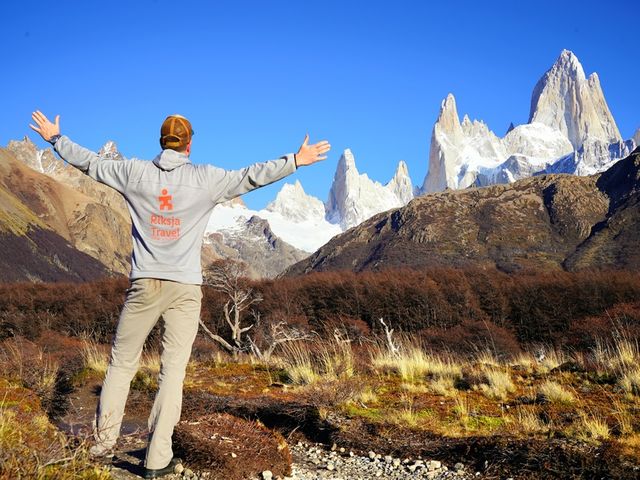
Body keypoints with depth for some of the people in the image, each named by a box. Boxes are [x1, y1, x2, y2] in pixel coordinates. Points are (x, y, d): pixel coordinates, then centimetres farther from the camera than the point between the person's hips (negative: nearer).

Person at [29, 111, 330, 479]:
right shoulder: (205, 179, -4)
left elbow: (90, 162, 12)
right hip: (185, 288, -1)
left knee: (122, 362, 16)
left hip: (144, 284, 2)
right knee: (173, 370, 4)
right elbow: (250, 177, -4)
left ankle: (104, 442, 23)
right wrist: (296, 160, 4)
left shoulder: (135, 172, 2)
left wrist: (54, 137, 28)